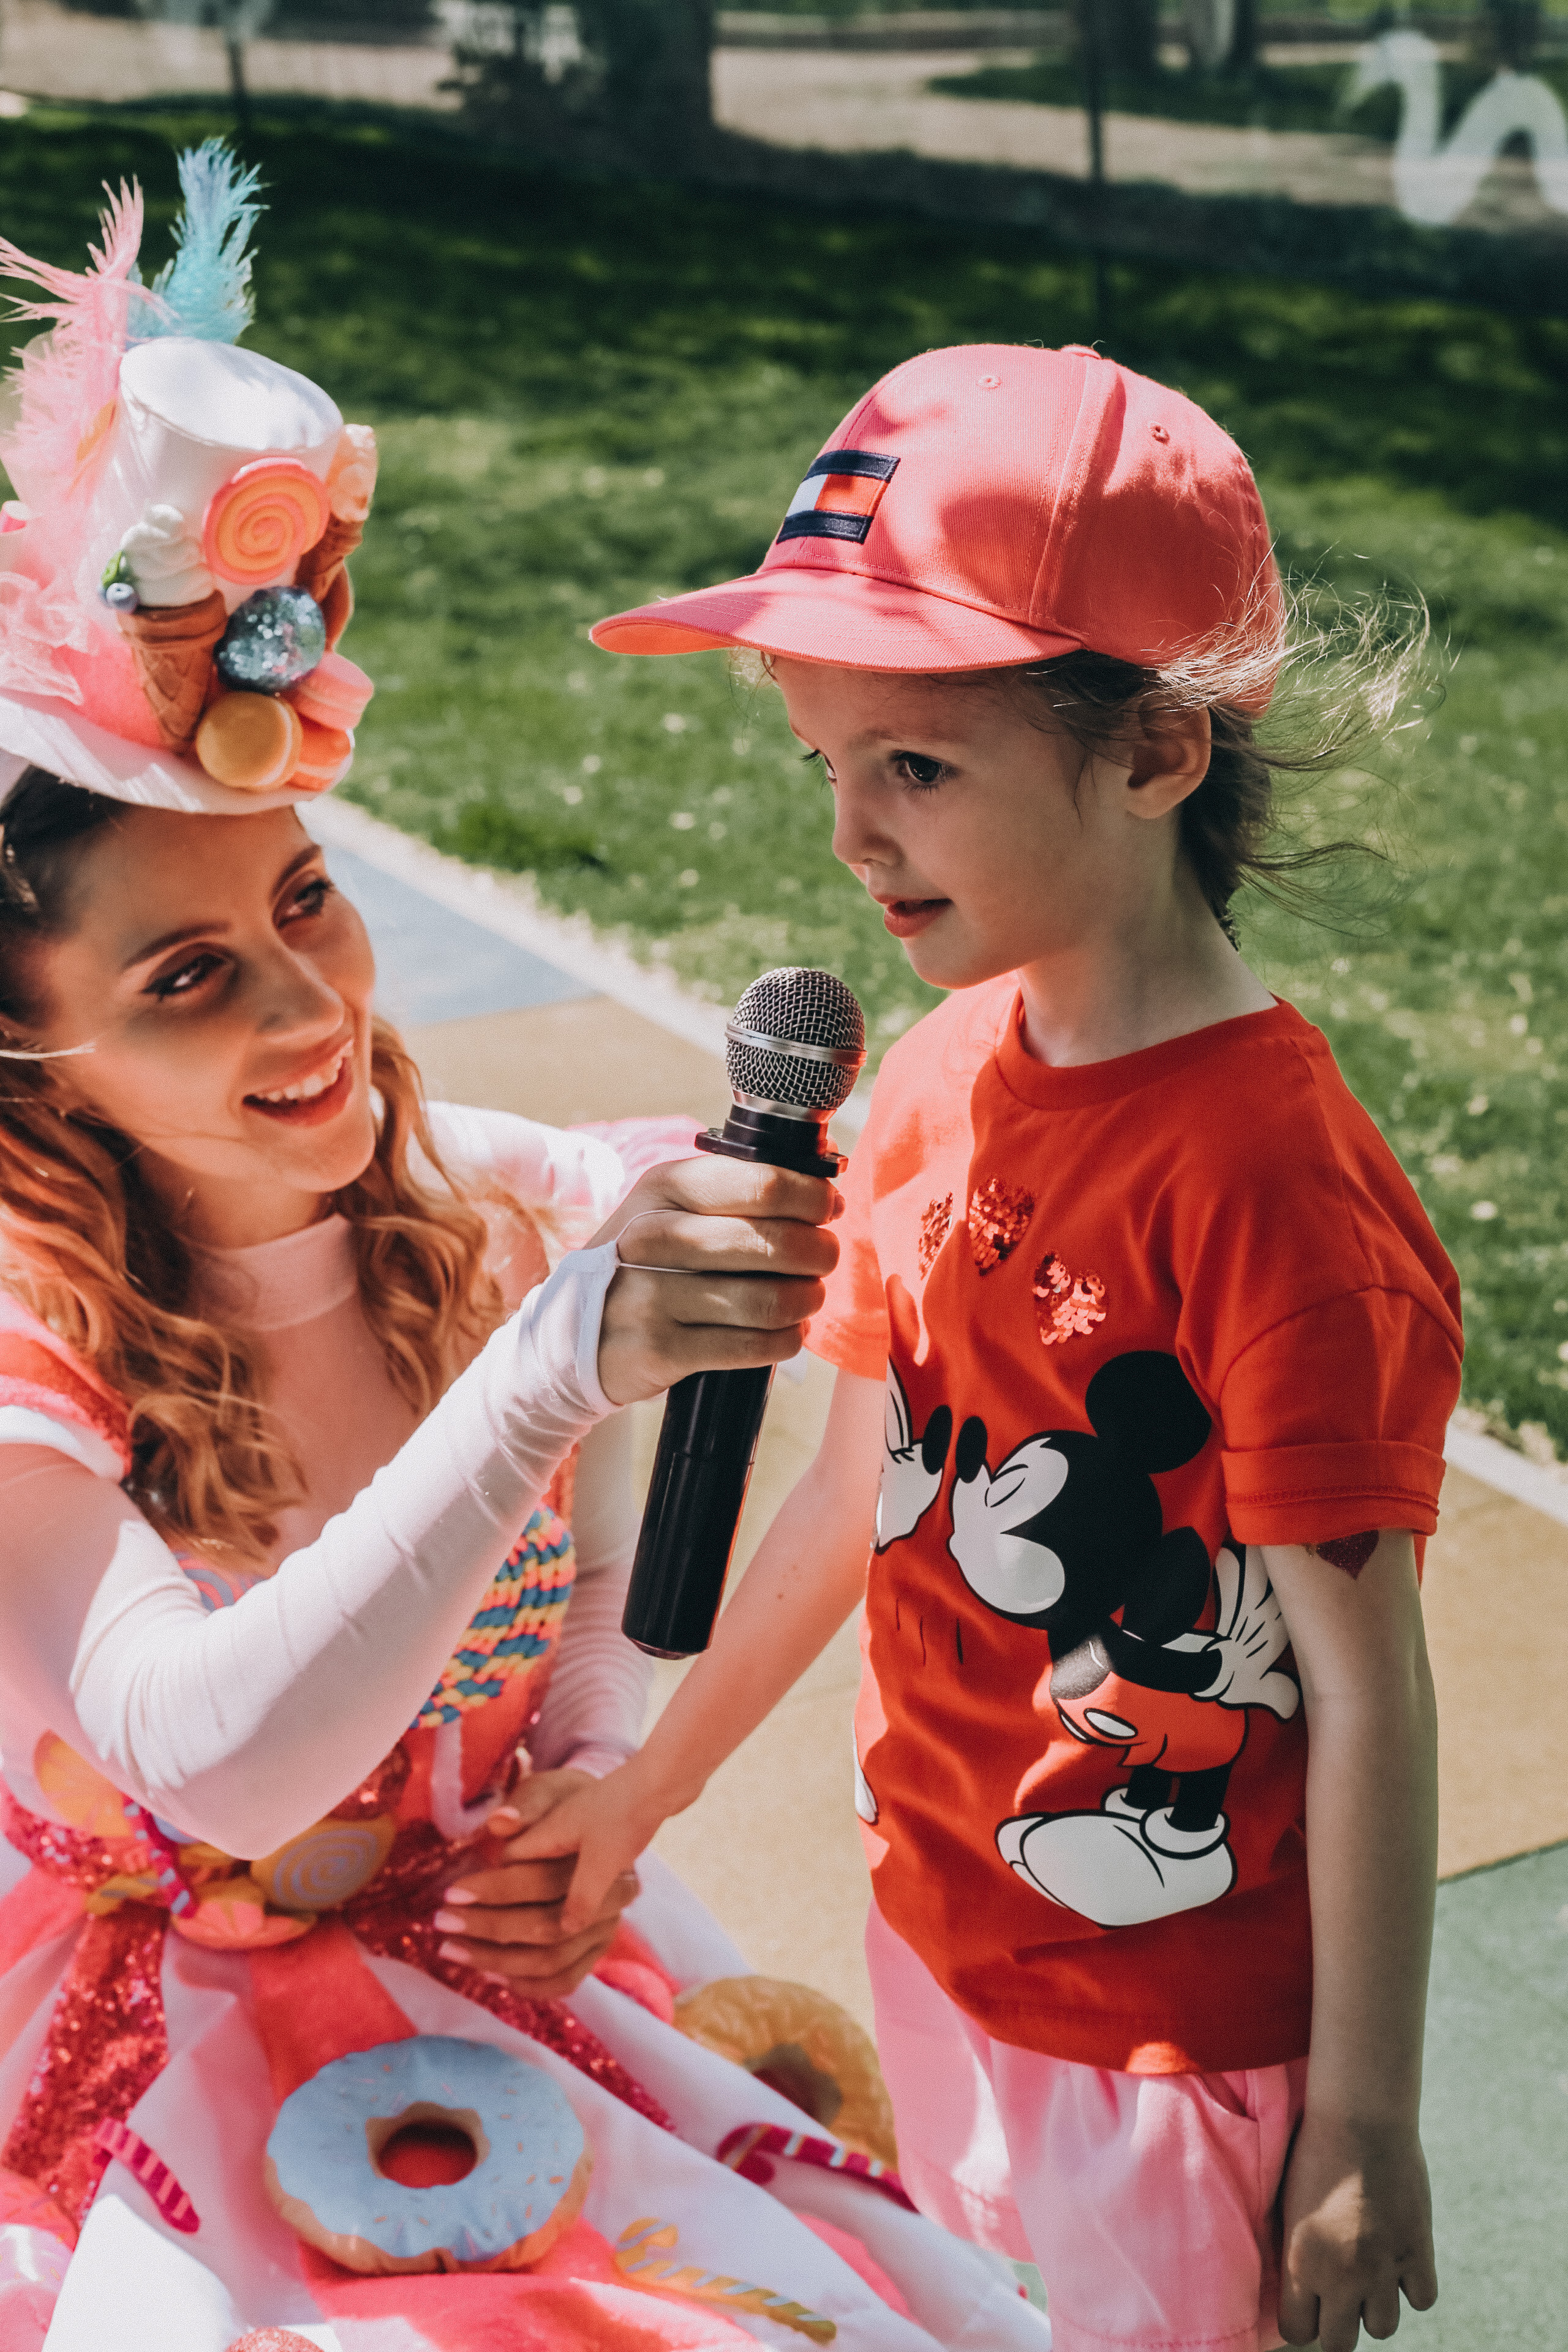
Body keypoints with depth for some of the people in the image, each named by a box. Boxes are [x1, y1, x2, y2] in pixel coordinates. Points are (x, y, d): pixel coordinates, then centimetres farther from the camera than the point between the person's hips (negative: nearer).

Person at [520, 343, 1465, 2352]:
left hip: (1185, 2018, -7)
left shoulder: (1271, 1173, -26)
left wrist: (1361, 2126, -15)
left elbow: (1364, 1689, -21)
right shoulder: (942, 1076, -4)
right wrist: (653, 1782, 16)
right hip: (944, 1934, 7)